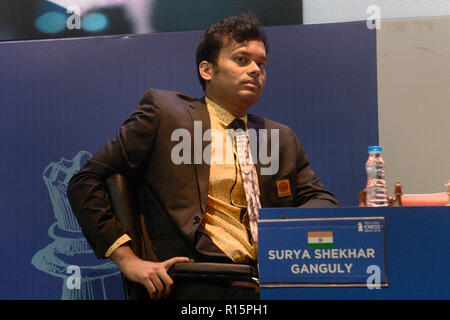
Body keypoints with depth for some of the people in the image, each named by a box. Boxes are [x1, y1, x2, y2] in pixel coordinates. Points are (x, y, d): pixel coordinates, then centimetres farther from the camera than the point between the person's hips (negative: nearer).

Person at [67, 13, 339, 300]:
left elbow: (323, 200, 23)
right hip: (207, 284, -6)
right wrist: (127, 259, -5)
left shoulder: (282, 138, 26)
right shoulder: (164, 112, 11)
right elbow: (85, 181, 8)